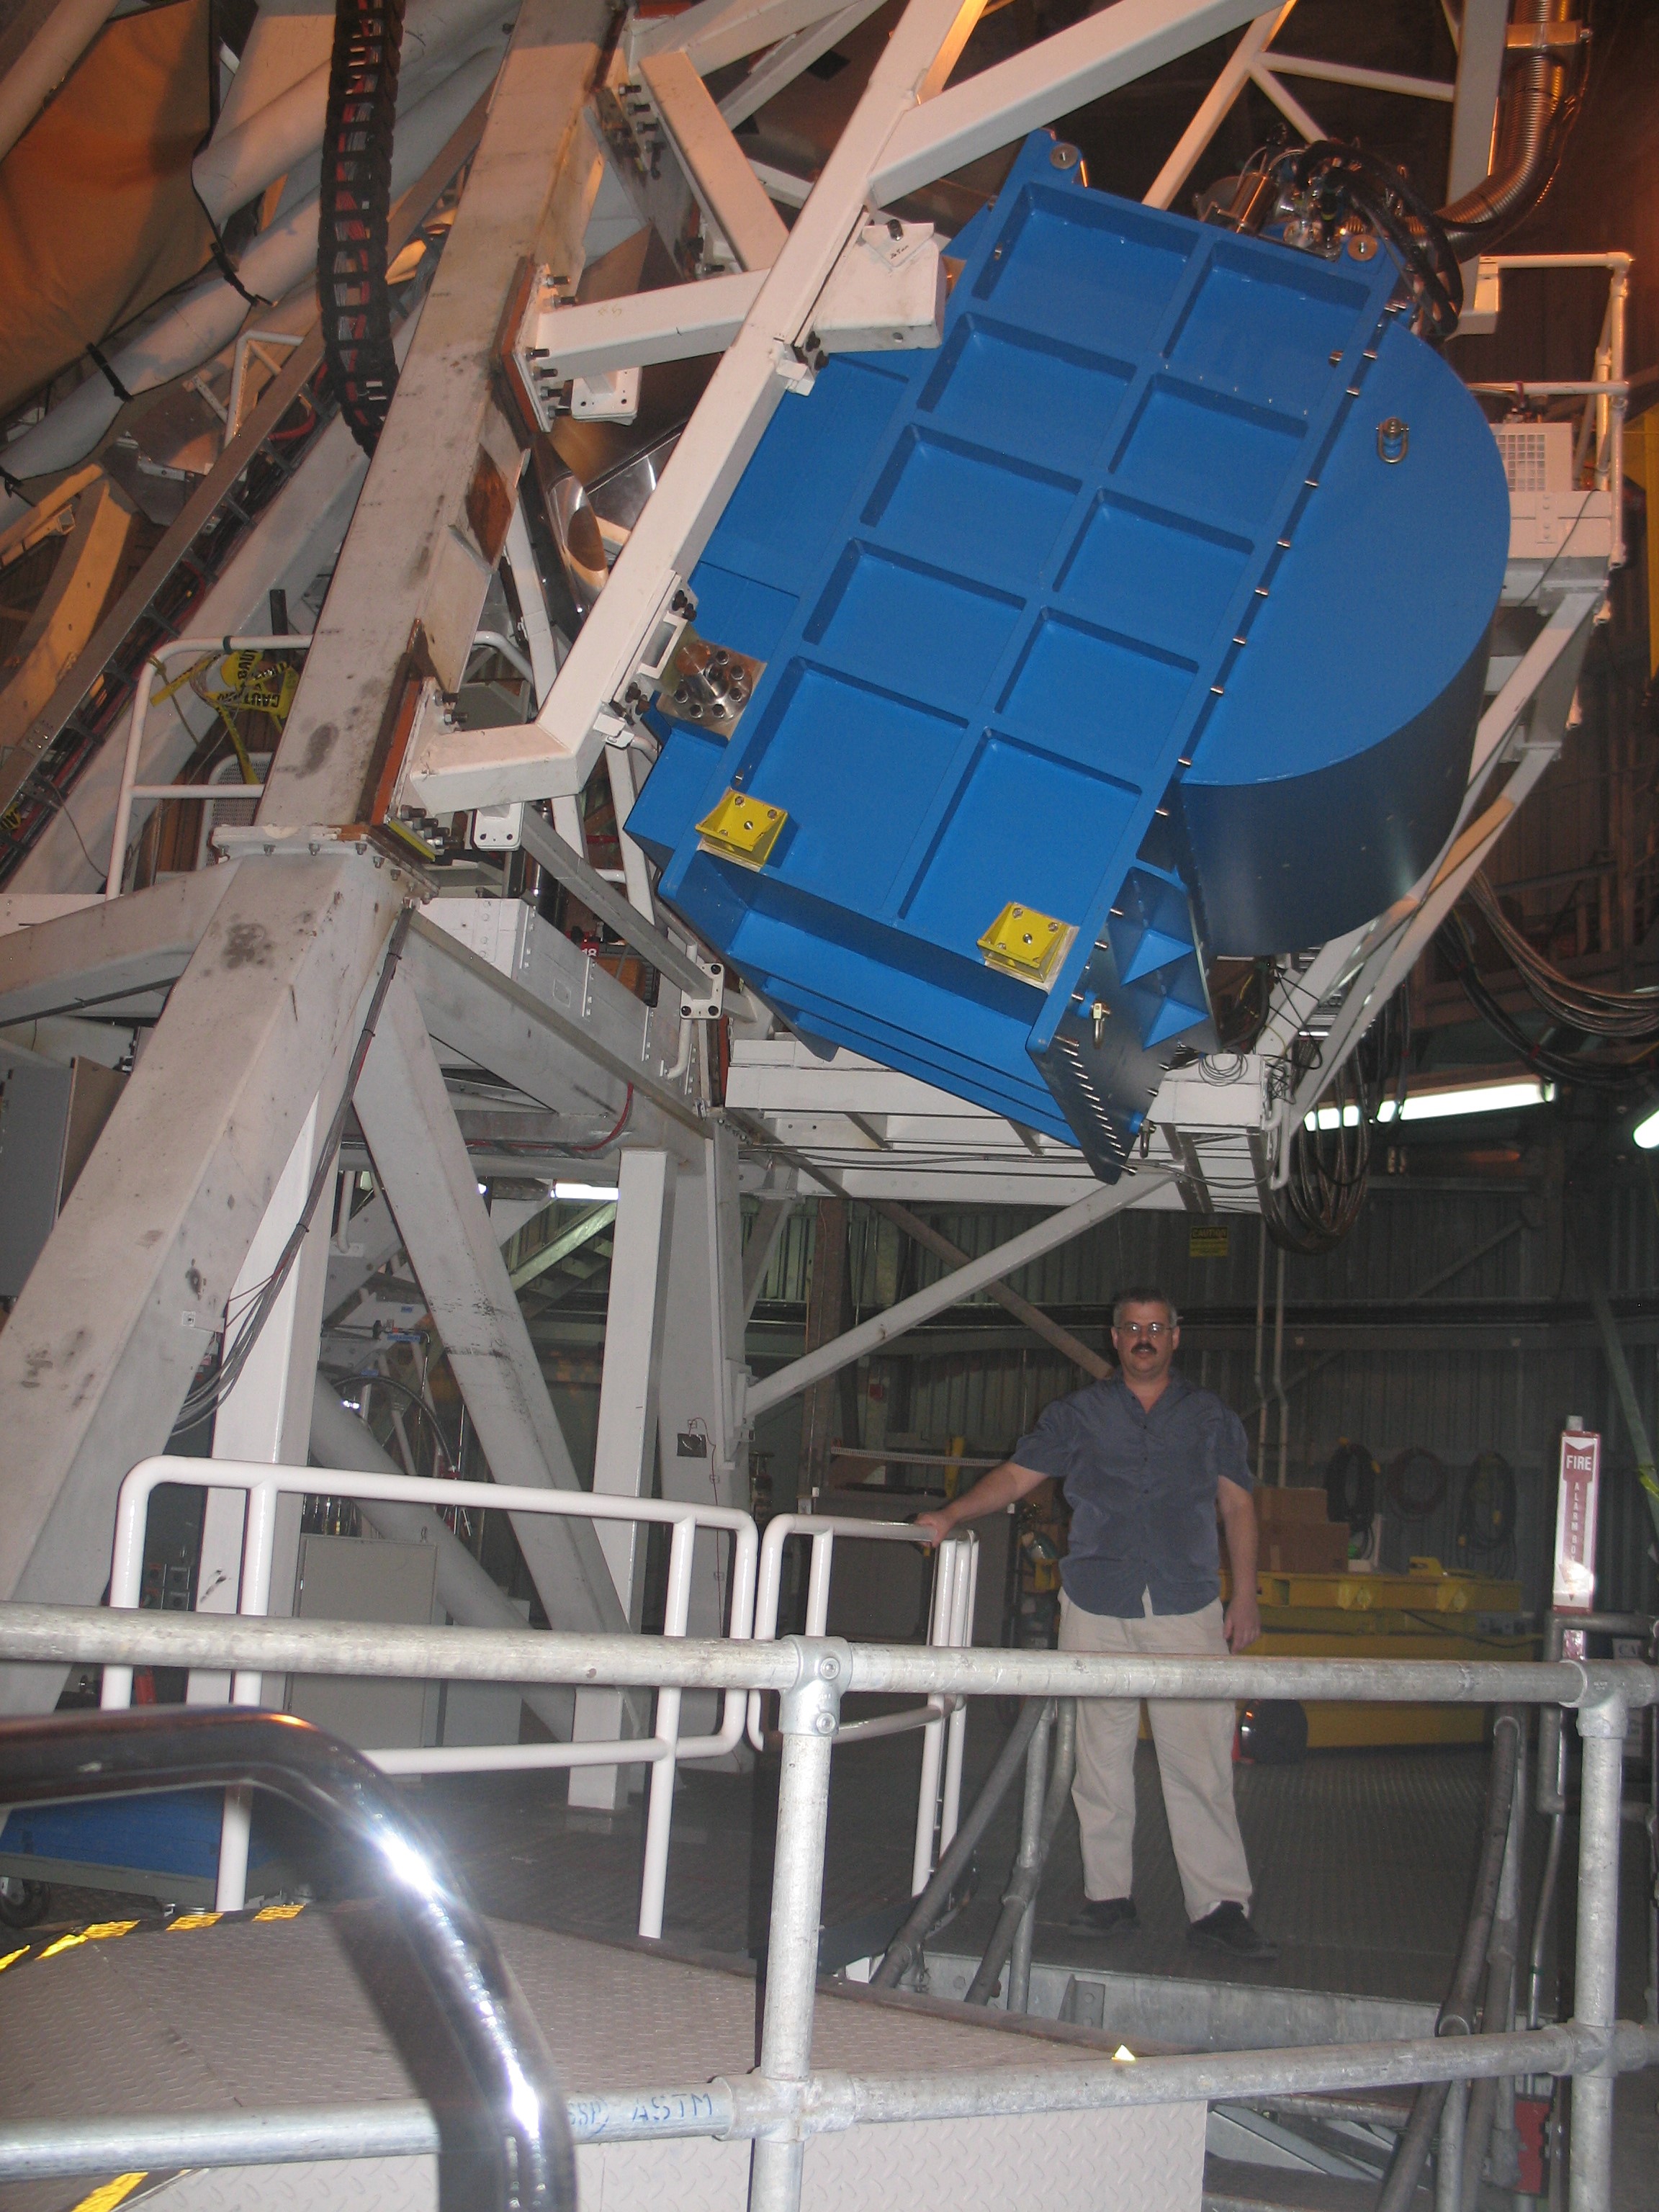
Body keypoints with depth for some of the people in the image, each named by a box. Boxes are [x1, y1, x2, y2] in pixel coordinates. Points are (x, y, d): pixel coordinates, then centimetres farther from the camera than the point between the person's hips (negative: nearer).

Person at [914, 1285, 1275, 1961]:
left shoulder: (1211, 1418, 14)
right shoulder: (1080, 1414, 13)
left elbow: (1238, 1507, 12)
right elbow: (1015, 1476, 8)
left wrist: (1245, 1597, 4)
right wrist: (950, 1515, -6)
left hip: (1187, 1608, -1)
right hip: (1097, 1607, 1)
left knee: (1201, 1760, -6)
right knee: (1101, 1755, 3)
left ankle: (1219, 1906, -2)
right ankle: (1108, 1894, 13)